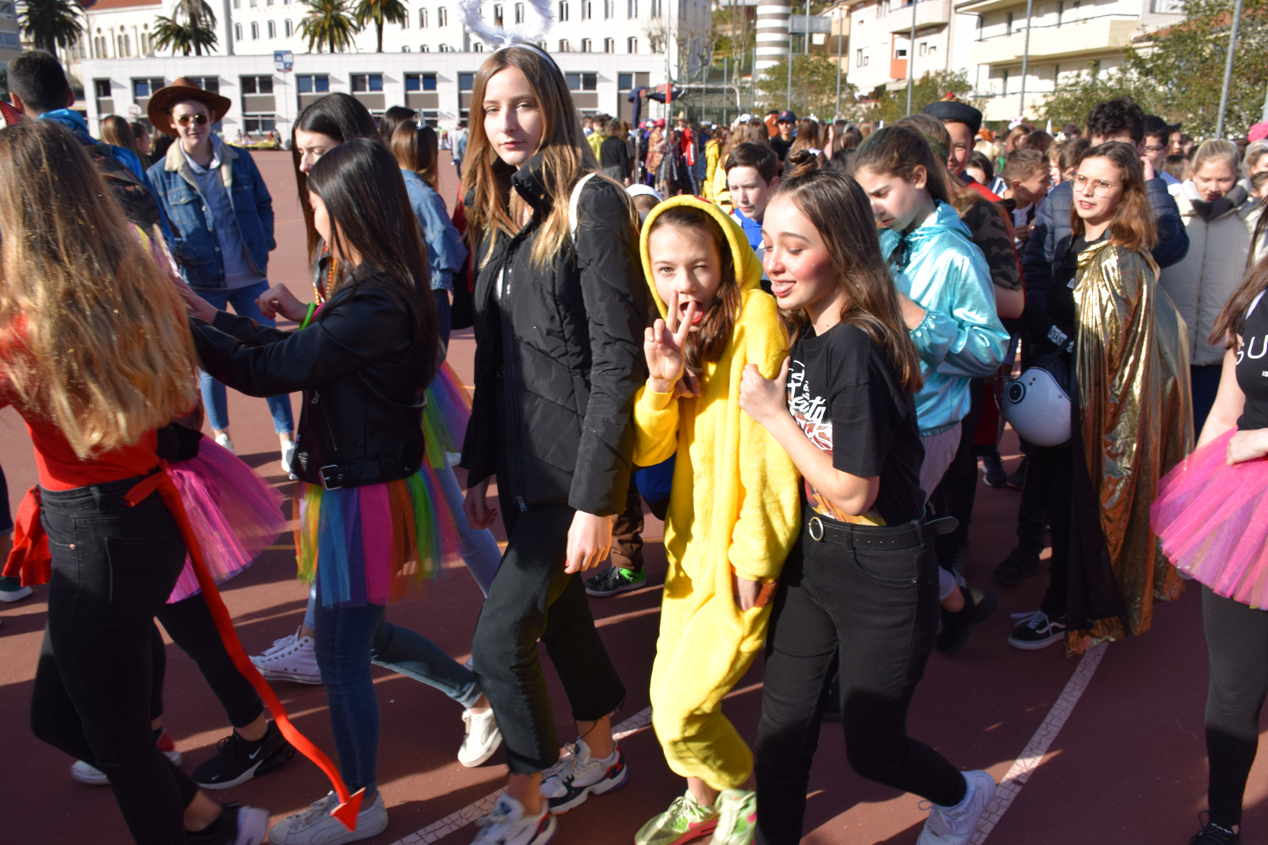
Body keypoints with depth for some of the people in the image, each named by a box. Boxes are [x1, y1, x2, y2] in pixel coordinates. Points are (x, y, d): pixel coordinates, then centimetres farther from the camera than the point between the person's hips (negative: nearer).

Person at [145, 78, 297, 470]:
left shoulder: (239, 161, 2)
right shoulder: (160, 175, -2)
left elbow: (264, 205, 12)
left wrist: (264, 244, 0)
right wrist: (173, 250, -15)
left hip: (249, 277, 1)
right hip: (201, 283, 0)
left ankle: (287, 439, 11)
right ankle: (221, 440, 28)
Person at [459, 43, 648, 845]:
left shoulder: (592, 202, -13)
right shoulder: (501, 211, 11)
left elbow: (616, 357, -19)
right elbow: (493, 356, 13)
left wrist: (595, 497, -21)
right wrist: (480, 464, 11)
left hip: (572, 460, -8)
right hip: (521, 455, 8)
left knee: (499, 637, -4)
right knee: (558, 609, 20)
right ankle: (600, 755, 42)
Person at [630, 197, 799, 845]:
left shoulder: (755, 318, -18)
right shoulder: (678, 333, 6)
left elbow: (769, 444, -21)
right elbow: (646, 450, 0)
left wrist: (757, 555, -19)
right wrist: (662, 380, -17)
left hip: (741, 555, -7)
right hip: (693, 542, 7)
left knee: (680, 711, -1)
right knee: (668, 691, 18)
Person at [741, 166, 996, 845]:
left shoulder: (857, 348, -25)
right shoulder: (802, 334, 0)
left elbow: (851, 493, -23)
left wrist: (772, 414, -17)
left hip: (882, 573, -7)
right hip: (812, 556, 7)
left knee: (870, 748, 14)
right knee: (780, 734, 11)